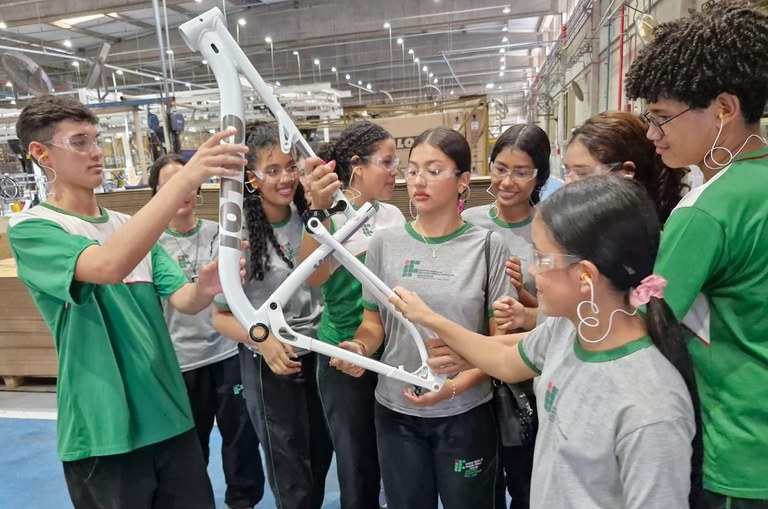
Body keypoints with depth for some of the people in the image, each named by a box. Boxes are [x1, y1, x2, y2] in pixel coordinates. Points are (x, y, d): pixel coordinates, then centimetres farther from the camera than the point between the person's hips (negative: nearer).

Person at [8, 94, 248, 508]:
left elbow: (181, 299, 0)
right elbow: (108, 266, -30)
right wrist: (186, 177, -36)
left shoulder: (130, 226, 9)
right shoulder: (30, 229, -9)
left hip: (170, 418, 5)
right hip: (103, 434, -5)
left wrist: (204, 288, -24)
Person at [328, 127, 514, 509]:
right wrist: (360, 347, -16)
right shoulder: (385, 242, -2)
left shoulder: (488, 245, -8)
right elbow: (374, 321, 5)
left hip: (465, 413, -1)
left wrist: (456, 386, -19)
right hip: (395, 410, 2)